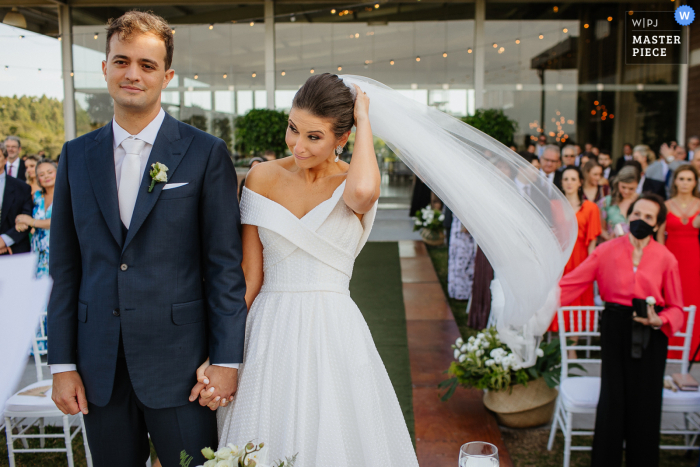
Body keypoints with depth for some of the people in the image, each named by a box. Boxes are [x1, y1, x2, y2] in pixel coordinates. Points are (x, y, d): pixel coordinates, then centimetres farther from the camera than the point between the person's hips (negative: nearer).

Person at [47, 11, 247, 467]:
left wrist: (226, 360, -9)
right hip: (99, 367, 4)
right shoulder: (77, 155, 7)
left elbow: (225, 264, -6)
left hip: (178, 362, -3)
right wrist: (62, 363, 4)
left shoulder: (206, 153, -4)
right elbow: (66, 266, 7)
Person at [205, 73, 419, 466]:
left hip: (334, 334, -2)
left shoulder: (352, 182, -3)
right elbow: (250, 276, 2)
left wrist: (363, 119, -15)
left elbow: (363, 191, -31)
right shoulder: (264, 177, 2)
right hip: (269, 334, 2)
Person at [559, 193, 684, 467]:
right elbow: (572, 283, -5)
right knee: (612, 398, -1)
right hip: (615, 329, 0)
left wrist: (659, 320, -16)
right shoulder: (607, 250, 0)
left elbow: (677, 308, 4)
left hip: (650, 334, 0)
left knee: (645, 401, 1)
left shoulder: (665, 258, 1)